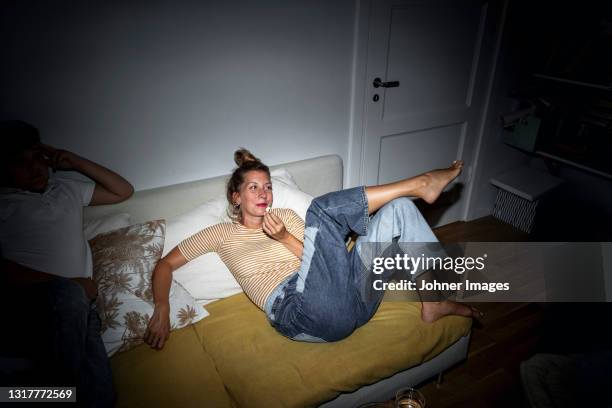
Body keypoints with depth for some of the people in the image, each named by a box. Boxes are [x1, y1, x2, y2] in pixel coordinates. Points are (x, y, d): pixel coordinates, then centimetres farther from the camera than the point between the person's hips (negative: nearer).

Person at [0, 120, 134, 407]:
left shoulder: (67, 189, 24)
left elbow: (123, 191, 26)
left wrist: (74, 162, 18)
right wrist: (67, 285, -13)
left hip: (75, 307, 2)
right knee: (67, 294, -38)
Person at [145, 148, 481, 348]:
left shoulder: (285, 217, 23)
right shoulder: (223, 234, 15)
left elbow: (315, 257, 12)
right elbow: (166, 264, 15)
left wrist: (285, 237, -5)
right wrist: (162, 310, -1)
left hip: (351, 298, 5)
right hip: (300, 312, -5)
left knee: (399, 208, 0)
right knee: (324, 207, -21)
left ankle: (435, 300, 1)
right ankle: (419, 184, -8)